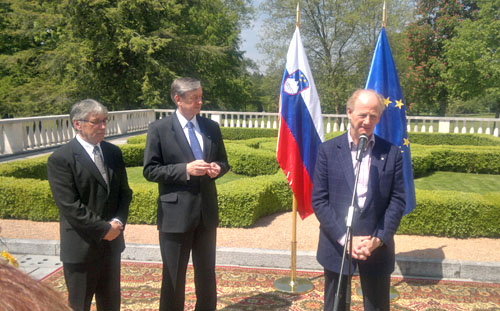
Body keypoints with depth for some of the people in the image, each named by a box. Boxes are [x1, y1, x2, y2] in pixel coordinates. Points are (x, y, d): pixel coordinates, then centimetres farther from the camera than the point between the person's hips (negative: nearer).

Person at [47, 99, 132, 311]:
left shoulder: (113, 152, 6)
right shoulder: (60, 159, -13)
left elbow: (124, 192, 9)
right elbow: (70, 206, -18)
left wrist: (118, 222, -8)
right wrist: (103, 229, -17)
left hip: (112, 241, 6)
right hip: (82, 245, -6)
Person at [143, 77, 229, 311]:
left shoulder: (212, 127, 5)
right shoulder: (159, 129, -7)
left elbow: (223, 161, 14)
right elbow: (150, 170, -10)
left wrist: (218, 168, -9)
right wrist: (186, 169, -21)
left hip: (207, 212, 4)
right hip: (176, 213, -4)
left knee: (207, 273, 18)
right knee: (174, 276, 10)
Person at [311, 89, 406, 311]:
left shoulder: (392, 154, 1)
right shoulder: (328, 150, -3)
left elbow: (397, 200, 0)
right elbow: (319, 200, -5)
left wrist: (379, 239, -11)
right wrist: (345, 239, -13)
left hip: (377, 248, 1)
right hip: (336, 245, 0)